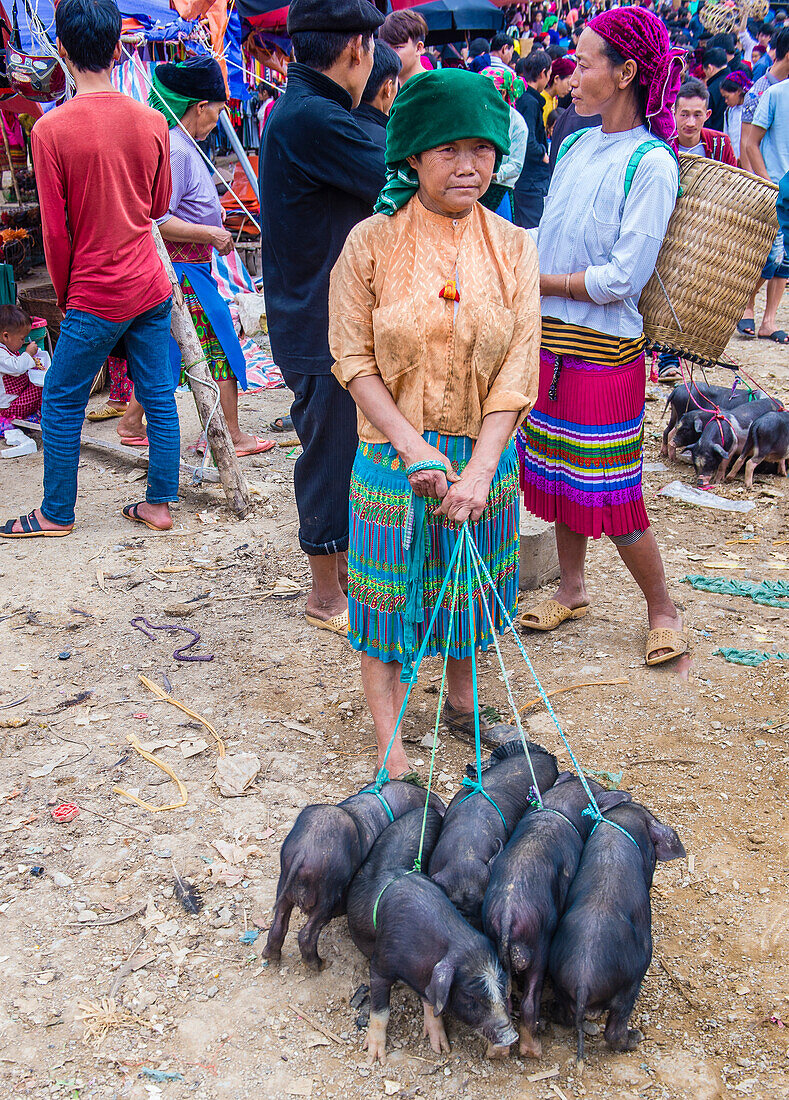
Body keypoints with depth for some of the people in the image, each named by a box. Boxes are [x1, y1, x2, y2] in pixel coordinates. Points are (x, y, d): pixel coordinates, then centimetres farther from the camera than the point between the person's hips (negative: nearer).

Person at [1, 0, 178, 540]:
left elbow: (56, 231, -9)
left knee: (61, 404, 9)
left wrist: (65, 293, 5)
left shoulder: (51, 129, -13)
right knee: (159, 396, 12)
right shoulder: (153, 121, -1)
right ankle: (159, 504, 19)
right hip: (153, 285, 5)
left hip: (97, 295, -4)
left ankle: (56, 514, 19)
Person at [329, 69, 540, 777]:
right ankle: (389, 743, 20)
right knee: (388, 595, 5)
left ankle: (461, 705, 41)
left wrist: (480, 467, -16)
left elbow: (518, 367, -6)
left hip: (483, 456, 3)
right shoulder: (373, 242, -8)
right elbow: (354, 358, -7)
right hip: (394, 453, -2)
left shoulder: (511, 247, -2)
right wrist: (411, 443, -18)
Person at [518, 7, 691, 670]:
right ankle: (572, 591, 31)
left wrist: (538, 280, -11)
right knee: (559, 473, 15)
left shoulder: (651, 163, -13)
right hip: (551, 340, 7)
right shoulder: (575, 148, 9)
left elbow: (624, 276, -19)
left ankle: (663, 609, 16)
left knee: (609, 493, -1)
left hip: (604, 349, -7)